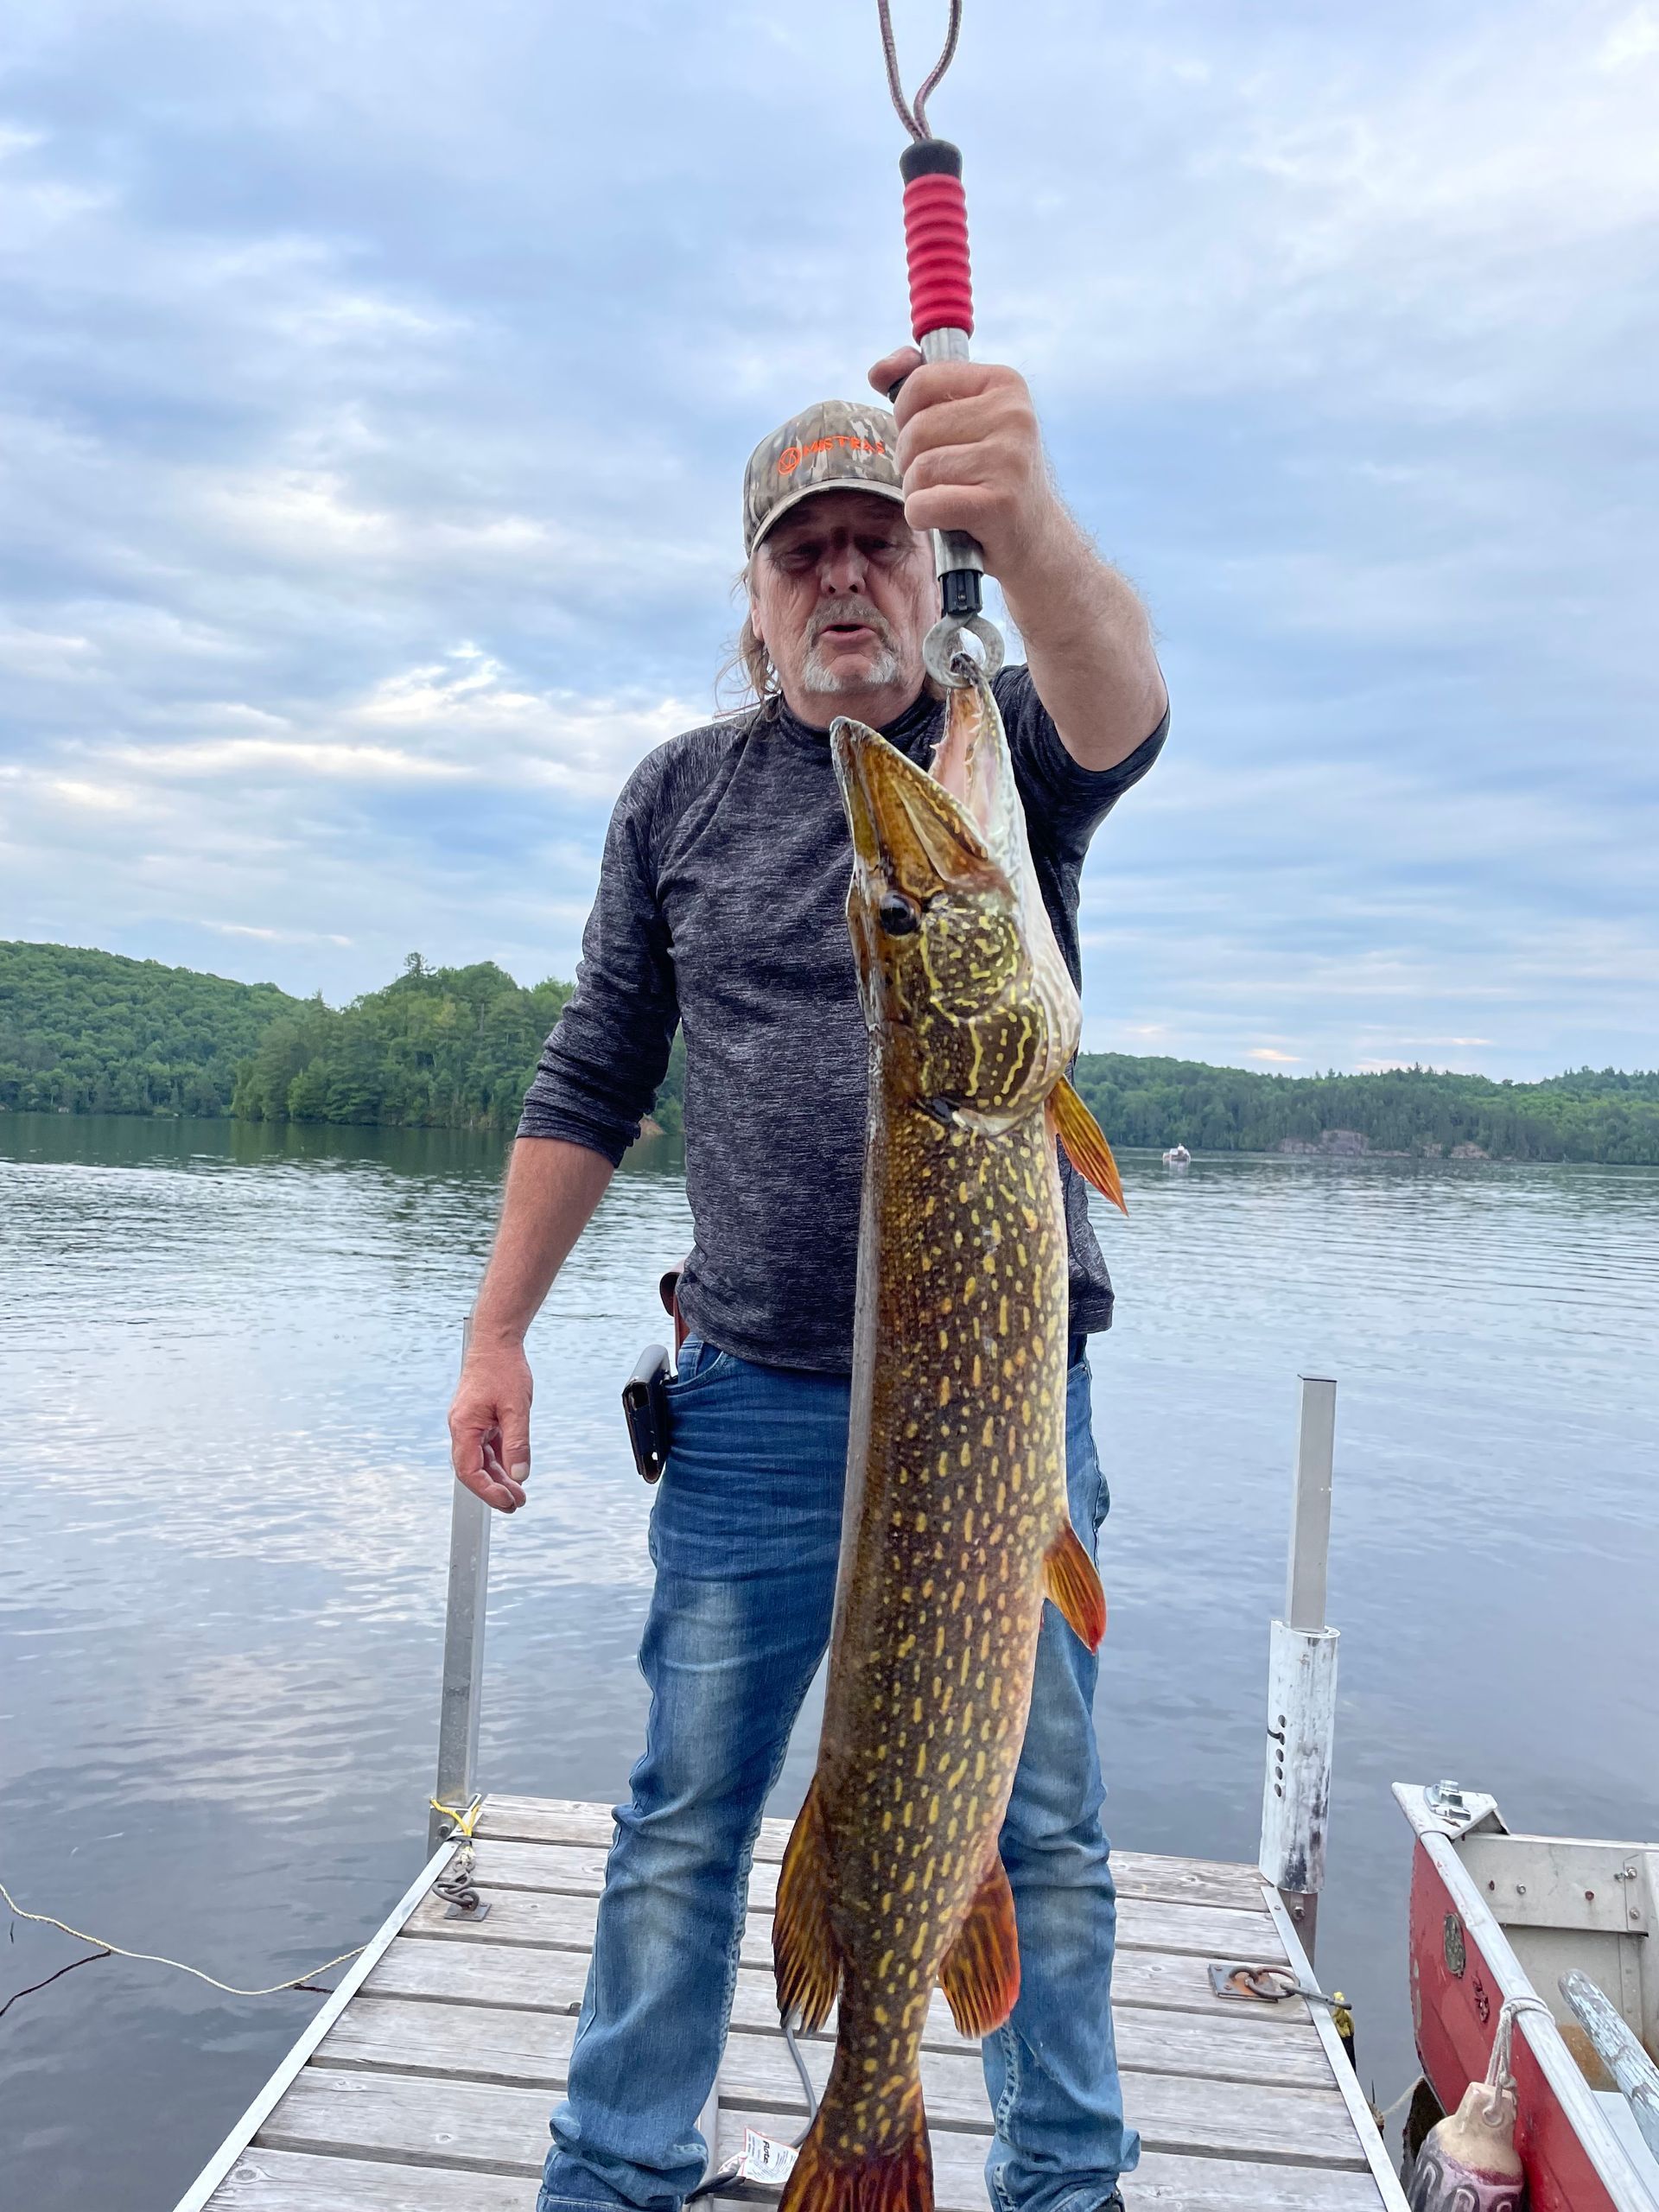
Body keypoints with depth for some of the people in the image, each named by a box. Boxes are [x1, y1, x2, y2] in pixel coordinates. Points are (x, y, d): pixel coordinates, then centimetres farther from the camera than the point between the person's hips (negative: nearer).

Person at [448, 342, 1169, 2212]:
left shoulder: (1012, 746, 2)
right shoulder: (681, 794, 7)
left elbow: (1118, 700, -23)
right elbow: (593, 1077, 9)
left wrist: (1024, 517, -45)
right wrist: (498, 1334, 5)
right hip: (753, 1398, 1)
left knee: (1042, 1831, 11)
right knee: (681, 1821, 11)